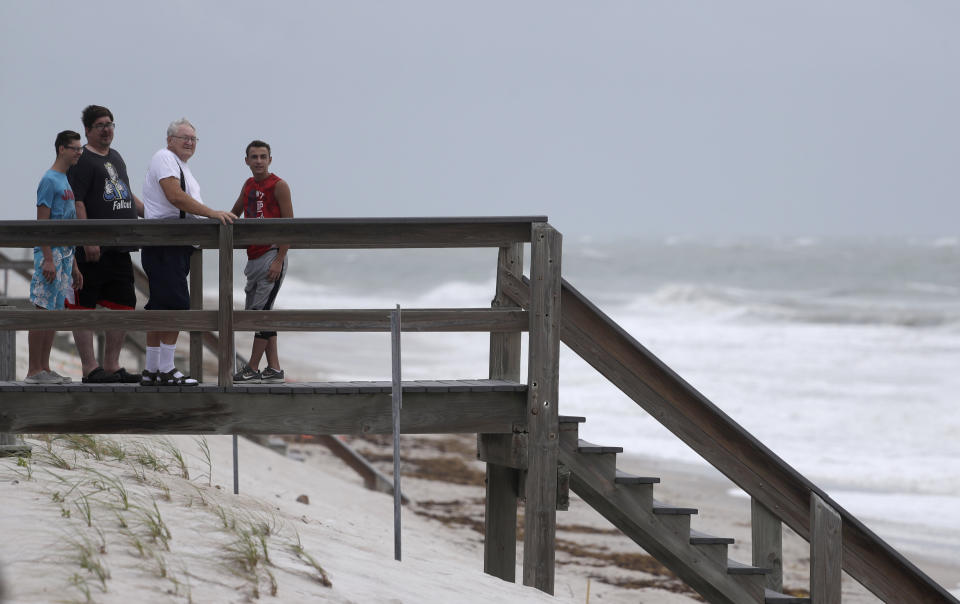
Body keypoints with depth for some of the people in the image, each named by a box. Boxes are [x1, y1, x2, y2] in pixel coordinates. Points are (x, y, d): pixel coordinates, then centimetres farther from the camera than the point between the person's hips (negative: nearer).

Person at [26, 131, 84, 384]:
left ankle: (44, 368, 12)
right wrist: (48, 259, -21)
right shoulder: (49, 180, -9)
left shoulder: (66, 181, 18)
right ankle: (34, 370, -8)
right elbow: (42, 222, -15)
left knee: (54, 312, 9)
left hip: (65, 253, 9)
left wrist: (74, 266, 21)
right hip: (50, 252, -9)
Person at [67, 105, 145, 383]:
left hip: (119, 250, 9)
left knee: (123, 305, 8)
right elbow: (76, 203, -15)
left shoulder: (116, 158, 20)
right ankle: (90, 368, -4)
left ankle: (112, 366, 16)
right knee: (84, 308, -4)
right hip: (92, 251, -9)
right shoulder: (81, 160, -7)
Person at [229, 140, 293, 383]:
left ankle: (253, 369, -9)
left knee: (262, 311, -11)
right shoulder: (249, 185, 15)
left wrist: (279, 260, -17)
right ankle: (273, 369, 10)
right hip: (253, 259, 8)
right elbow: (234, 214, 32)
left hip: (271, 256, -8)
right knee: (255, 312, 7)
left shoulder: (279, 186, -7)